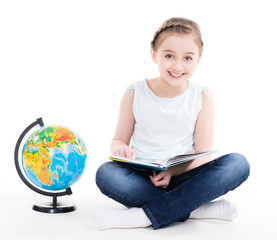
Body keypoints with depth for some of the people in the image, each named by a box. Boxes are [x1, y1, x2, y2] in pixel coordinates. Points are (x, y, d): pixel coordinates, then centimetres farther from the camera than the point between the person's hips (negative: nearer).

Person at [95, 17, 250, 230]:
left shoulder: (203, 97, 0)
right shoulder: (135, 94, 1)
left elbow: (203, 154, -3)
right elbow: (120, 140, 8)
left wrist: (172, 170, -22)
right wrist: (120, 149, -18)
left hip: (184, 176, 1)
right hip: (142, 178, 0)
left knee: (238, 164, -26)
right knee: (106, 174, -32)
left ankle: (146, 215, -29)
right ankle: (193, 209, -25)